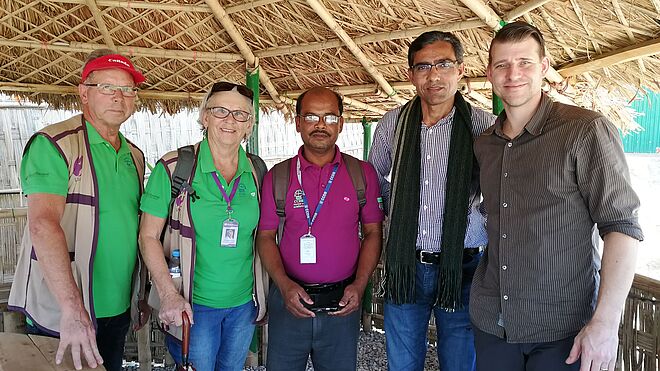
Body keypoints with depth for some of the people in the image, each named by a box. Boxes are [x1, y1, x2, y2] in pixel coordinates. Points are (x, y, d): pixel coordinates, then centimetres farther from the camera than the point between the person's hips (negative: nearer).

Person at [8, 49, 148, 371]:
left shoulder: (134, 156, 8)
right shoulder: (54, 144, -13)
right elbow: (43, 224, -25)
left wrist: (140, 297, 13)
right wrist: (72, 309, -32)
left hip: (118, 310, 6)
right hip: (60, 315, -6)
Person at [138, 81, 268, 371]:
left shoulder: (258, 170, 0)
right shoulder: (174, 168, -11)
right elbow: (149, 236, -8)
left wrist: (264, 293, 5)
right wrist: (169, 294, -17)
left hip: (244, 303, 4)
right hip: (191, 304, -4)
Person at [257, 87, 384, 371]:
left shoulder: (363, 173, 1)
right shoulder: (277, 176, 0)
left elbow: (373, 233, 3)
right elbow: (266, 236, 1)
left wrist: (359, 284, -9)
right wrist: (284, 284, -13)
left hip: (342, 304, 0)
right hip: (288, 300, 0)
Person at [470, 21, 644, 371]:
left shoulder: (586, 131, -10)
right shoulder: (483, 145, 6)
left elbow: (621, 226, -13)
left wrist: (605, 322, -19)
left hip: (562, 330, -5)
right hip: (490, 320, 5)